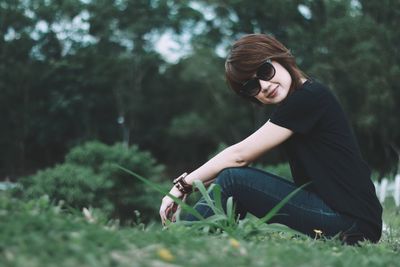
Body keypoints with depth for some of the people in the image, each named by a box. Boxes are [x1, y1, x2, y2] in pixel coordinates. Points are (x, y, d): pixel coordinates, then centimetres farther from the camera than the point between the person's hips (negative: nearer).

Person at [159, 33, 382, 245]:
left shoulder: (310, 97, -15)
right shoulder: (297, 105, 13)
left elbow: (239, 156, -13)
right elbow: (243, 158, 11)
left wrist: (183, 186, -5)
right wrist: (186, 185, 2)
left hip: (352, 224, -9)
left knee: (233, 180, -14)